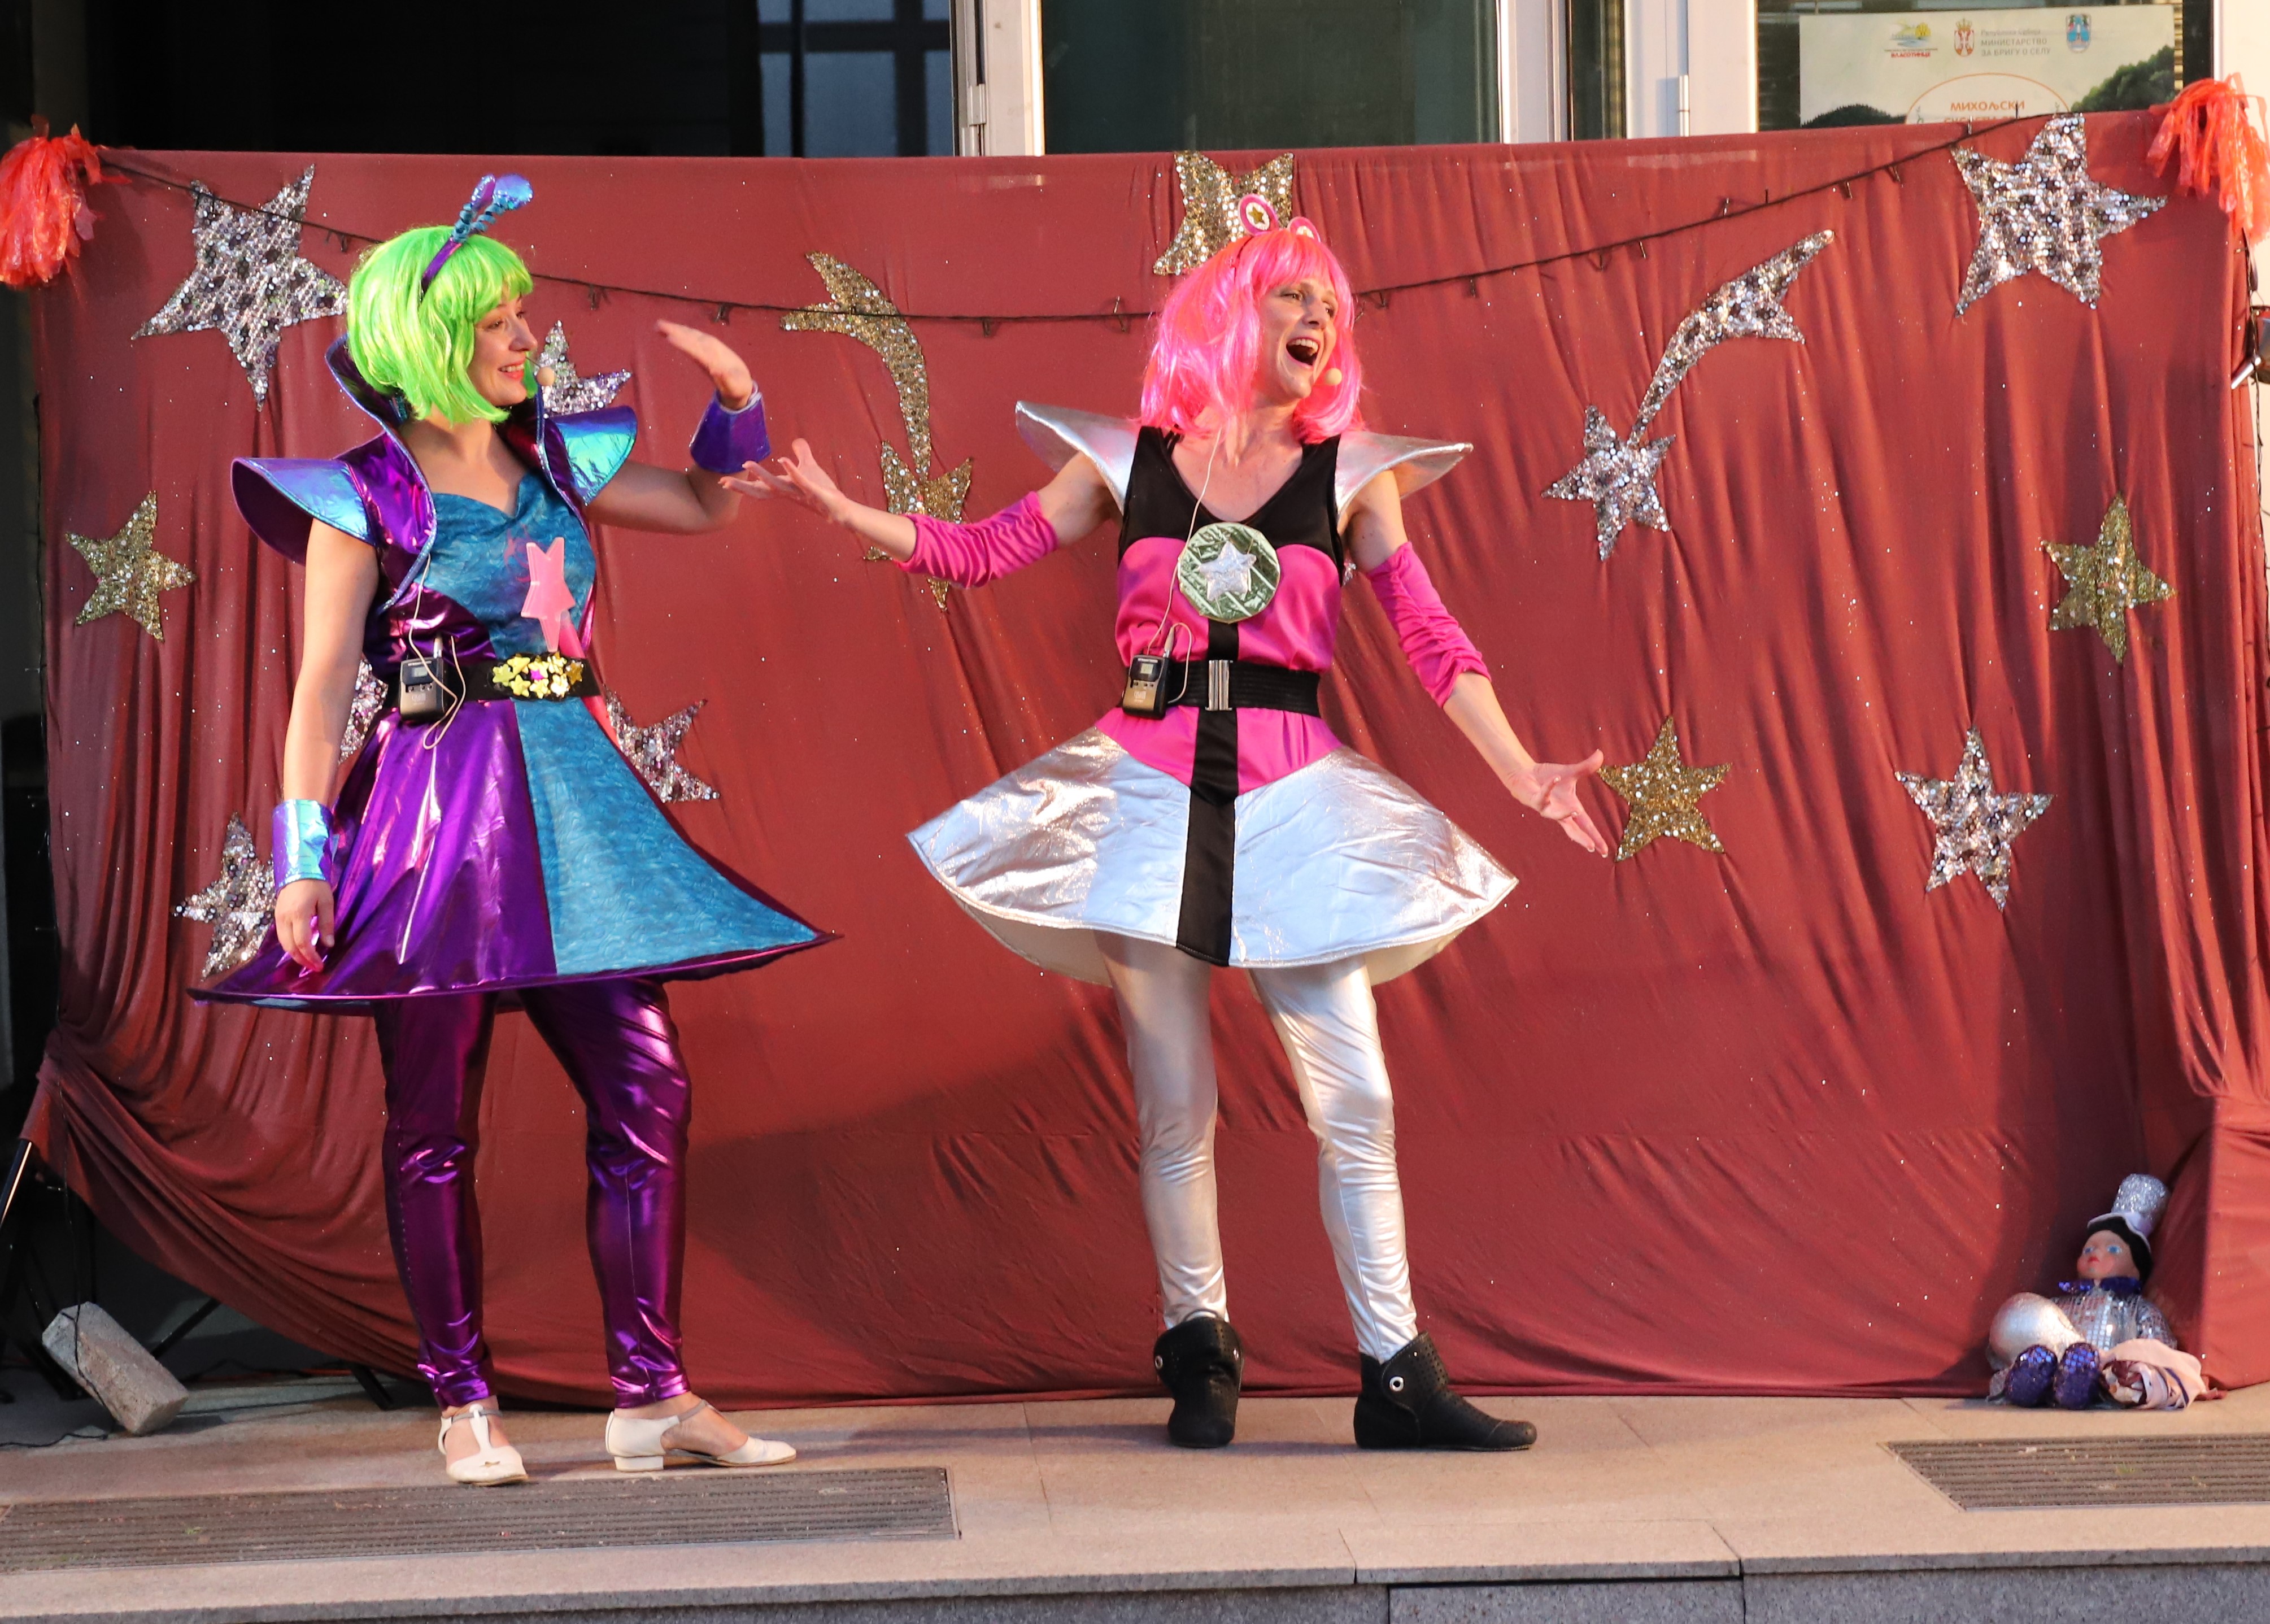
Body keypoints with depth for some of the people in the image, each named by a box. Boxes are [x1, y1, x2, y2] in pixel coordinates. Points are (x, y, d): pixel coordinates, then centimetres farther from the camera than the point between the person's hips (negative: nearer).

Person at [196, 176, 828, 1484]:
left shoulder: (555, 460, 13)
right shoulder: (367, 496, -2)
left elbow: (708, 507, 27)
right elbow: (322, 687, -5)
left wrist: (737, 403, 9)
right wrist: (304, 858, -11)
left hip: (576, 797, 5)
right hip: (437, 809, -5)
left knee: (648, 1090, -2)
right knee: (435, 1121, 0)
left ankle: (654, 1396, 3)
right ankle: (466, 1402, 10)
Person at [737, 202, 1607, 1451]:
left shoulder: (1351, 470, 6)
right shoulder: (1130, 458, 6)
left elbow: (1428, 634, 3)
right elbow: (983, 552, 11)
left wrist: (1519, 771, -5)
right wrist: (842, 511, 1)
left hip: (1291, 793, 0)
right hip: (1151, 786, 0)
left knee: (1354, 1101, -3)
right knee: (1173, 1108, 4)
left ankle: (1398, 1376, 4)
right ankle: (1199, 1354, 19)